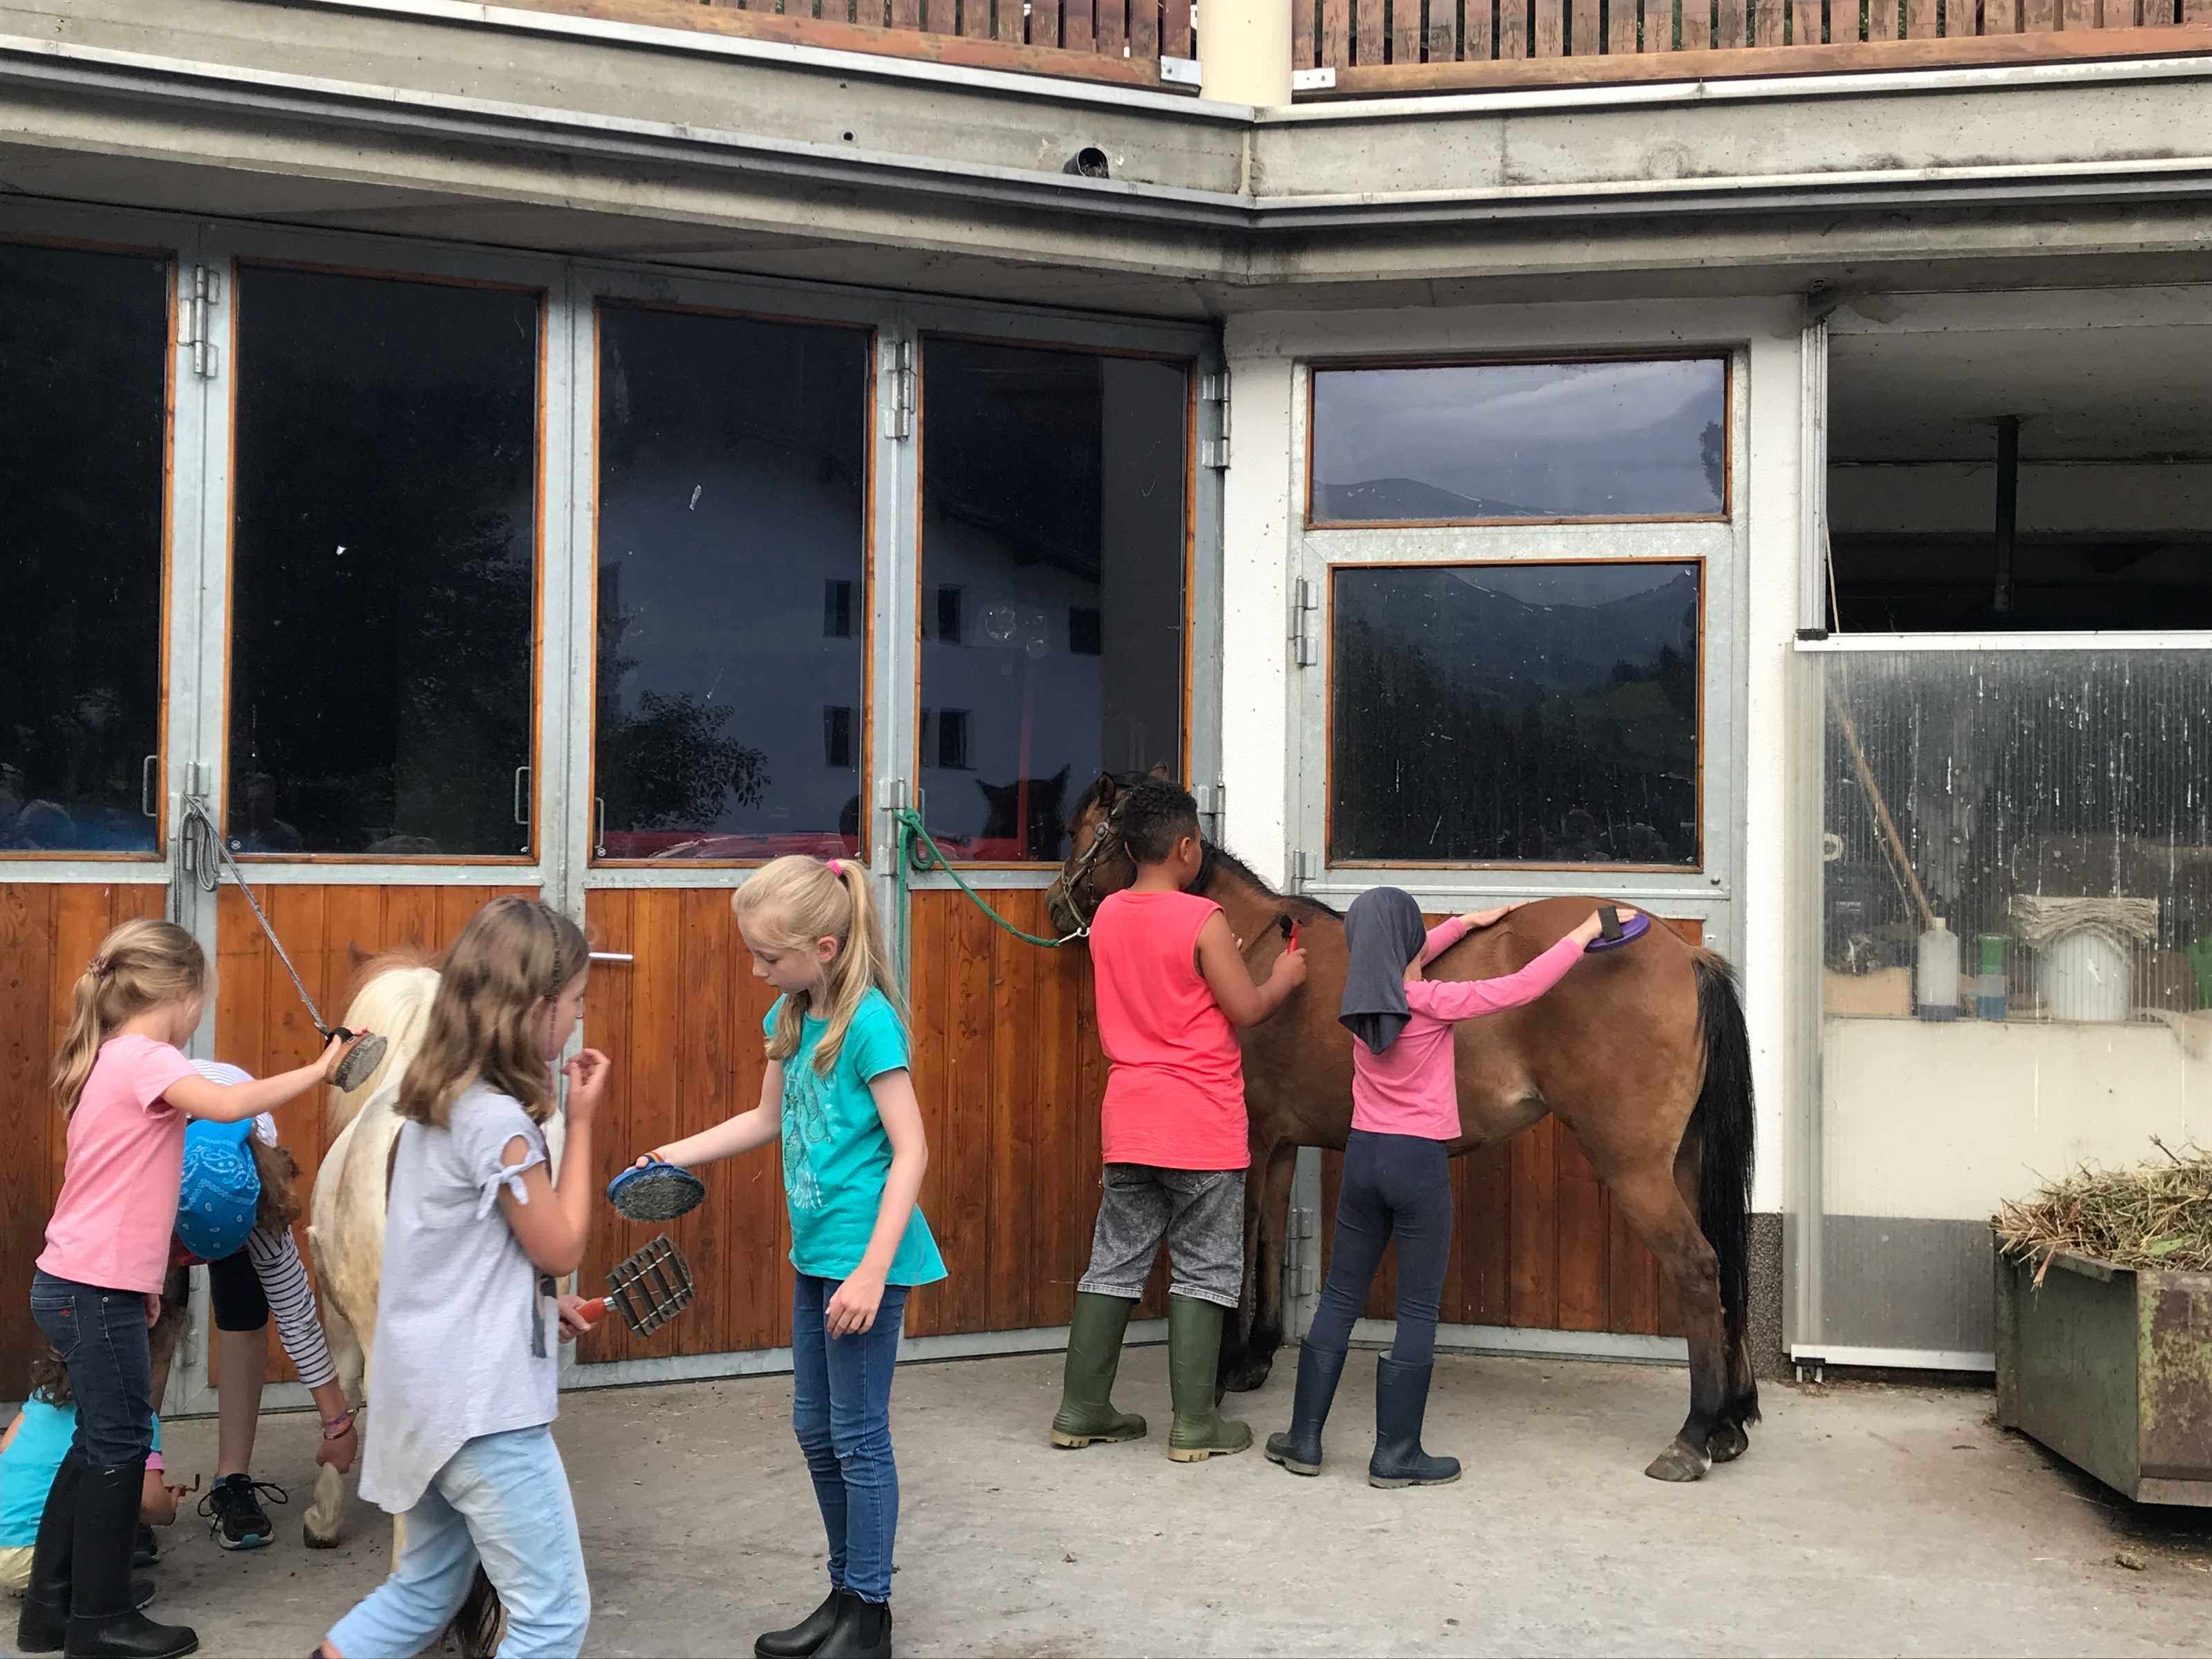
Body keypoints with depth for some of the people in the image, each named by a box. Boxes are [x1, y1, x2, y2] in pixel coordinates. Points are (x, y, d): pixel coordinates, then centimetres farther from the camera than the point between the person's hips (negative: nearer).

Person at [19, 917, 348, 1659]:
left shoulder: (115, 1058, 14)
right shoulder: (144, 1056, -15)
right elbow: (227, 1104, -35)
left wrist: (138, 1276, 21)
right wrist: (318, 1070, -26)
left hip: (80, 1284, 10)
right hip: (96, 1291, -10)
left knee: (100, 1443, 17)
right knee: (119, 1447, 1)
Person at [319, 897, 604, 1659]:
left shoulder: (436, 1101, 7)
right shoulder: (497, 1119, -21)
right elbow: (560, 1249, -11)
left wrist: (537, 1302, 12)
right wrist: (581, 1121, -7)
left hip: (429, 1391, 10)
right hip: (481, 1401, -10)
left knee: (425, 1590, 23)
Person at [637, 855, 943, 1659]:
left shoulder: (868, 1022, -18)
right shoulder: (788, 1018, 6)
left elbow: (911, 1149, -19)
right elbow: (769, 1119, 21)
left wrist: (872, 1270, -22)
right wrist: (673, 1157, 15)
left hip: (865, 1255, -9)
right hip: (815, 1252, 9)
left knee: (859, 1436, 1)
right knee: (815, 1429, 16)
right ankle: (846, 1594, 30)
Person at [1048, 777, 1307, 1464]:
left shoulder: (1107, 917, 6)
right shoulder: (1202, 920, -14)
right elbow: (1245, 1009, -10)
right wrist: (1283, 978, 8)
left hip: (1128, 1119, 6)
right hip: (1201, 1124, -6)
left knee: (1115, 1260, 13)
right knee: (1204, 1270, 4)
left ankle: (1082, 1408, 17)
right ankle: (1194, 1423, 6)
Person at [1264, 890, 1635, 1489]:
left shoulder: (1361, 997, 2)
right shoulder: (1433, 1002, -15)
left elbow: (1403, 965, 23)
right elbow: (1523, 987, -15)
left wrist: (1466, 922, 27)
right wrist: (1584, 933, -6)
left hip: (1363, 1156, 6)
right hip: (1419, 1165, -6)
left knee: (1339, 1301, 13)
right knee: (1418, 1312, 5)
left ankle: (1304, 1440, 16)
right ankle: (1396, 1454, 8)